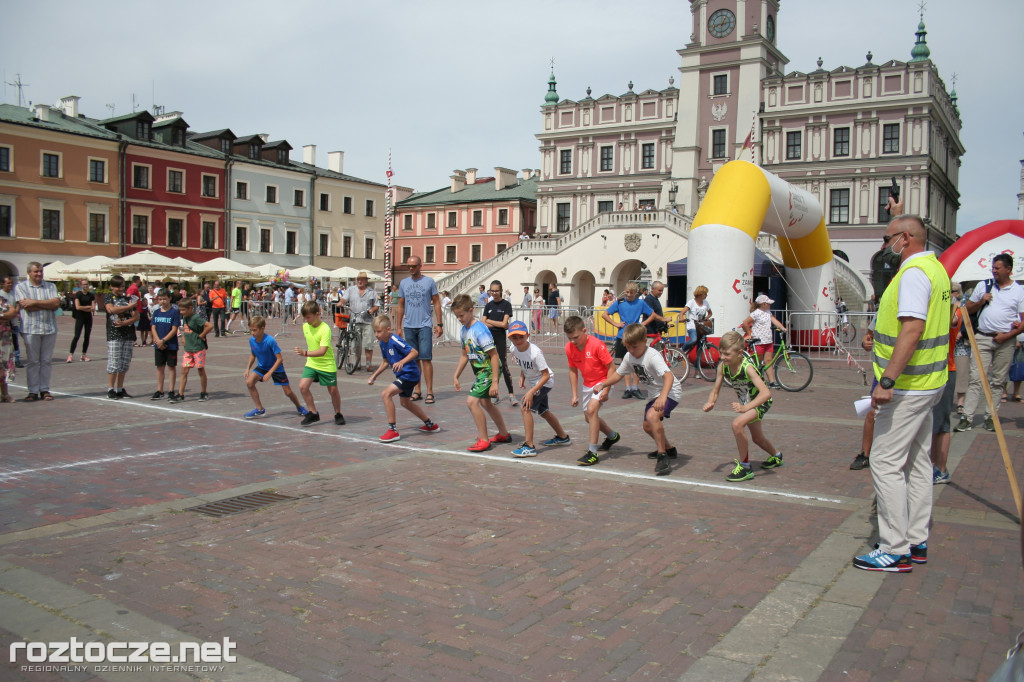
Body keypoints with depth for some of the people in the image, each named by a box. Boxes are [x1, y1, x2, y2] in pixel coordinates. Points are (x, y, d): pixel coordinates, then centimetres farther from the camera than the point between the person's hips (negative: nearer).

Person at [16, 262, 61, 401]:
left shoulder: (50, 286, 13)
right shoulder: (20, 287, 6)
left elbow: (56, 303, -4)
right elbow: (26, 306, -9)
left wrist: (35, 302, -10)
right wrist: (48, 304, -6)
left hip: (49, 328, 2)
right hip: (31, 329, -2)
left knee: (47, 361, 4)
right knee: (33, 361, 0)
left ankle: (44, 390, 10)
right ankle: (33, 391, 5)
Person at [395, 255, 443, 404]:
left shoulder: (429, 282, 2)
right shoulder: (403, 283, 10)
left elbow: (436, 303, 4)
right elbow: (401, 306, 14)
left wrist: (439, 324, -2)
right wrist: (398, 327, 10)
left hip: (424, 325, -3)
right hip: (408, 326, 3)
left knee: (426, 358, -8)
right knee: (414, 360, 7)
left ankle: (429, 392, -5)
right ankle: (417, 391, 14)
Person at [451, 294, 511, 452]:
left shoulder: (480, 330, -23)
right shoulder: (463, 331, 5)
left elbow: (494, 356, -23)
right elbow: (465, 356, 17)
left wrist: (494, 382, -25)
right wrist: (456, 376, 16)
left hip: (489, 370, -10)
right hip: (480, 371, 10)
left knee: (472, 401, -17)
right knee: (485, 403, 22)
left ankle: (484, 440, -5)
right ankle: (504, 434, 40)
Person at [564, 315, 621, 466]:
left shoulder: (597, 345, -25)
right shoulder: (569, 348, -8)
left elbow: (611, 367, -18)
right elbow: (573, 370, 5)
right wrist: (575, 394, 5)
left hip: (603, 381, -7)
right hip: (588, 384, 7)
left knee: (591, 409, -27)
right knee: (589, 417, 17)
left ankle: (592, 453, -23)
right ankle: (613, 436, 47)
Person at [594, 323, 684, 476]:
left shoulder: (653, 356, -29)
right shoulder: (629, 357, -4)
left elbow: (668, 376, -44)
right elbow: (618, 374, 12)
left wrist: (663, 396, -60)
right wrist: (604, 386, -3)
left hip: (670, 391, -9)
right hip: (654, 394, 9)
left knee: (652, 415, -32)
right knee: (647, 426, 15)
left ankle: (663, 458, -26)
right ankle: (669, 449, 41)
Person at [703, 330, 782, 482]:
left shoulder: (747, 367, -35)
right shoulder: (723, 366, -19)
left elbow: (766, 393, -45)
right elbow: (715, 390, -9)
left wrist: (745, 407, -56)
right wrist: (710, 403, -31)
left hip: (761, 402, -8)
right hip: (746, 402, 8)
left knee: (737, 424, -31)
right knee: (757, 438, 26)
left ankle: (745, 467, -16)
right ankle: (776, 456, 59)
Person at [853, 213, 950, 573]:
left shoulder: (914, 272, -17)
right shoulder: (935, 267, 16)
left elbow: (913, 328, -27)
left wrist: (887, 381, -29)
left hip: (907, 386, -11)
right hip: (927, 382, 11)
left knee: (886, 462, -6)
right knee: (917, 462, 15)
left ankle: (896, 550, -1)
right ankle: (916, 542, 23)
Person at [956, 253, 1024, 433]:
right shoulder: (983, 286, 10)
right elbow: (968, 310, 15)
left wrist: (1008, 335, -11)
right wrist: (981, 301, -4)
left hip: (1006, 341, 0)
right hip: (983, 338, 1)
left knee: (998, 381, 5)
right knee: (976, 378, -6)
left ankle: (991, 416, 12)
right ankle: (967, 417, -8)